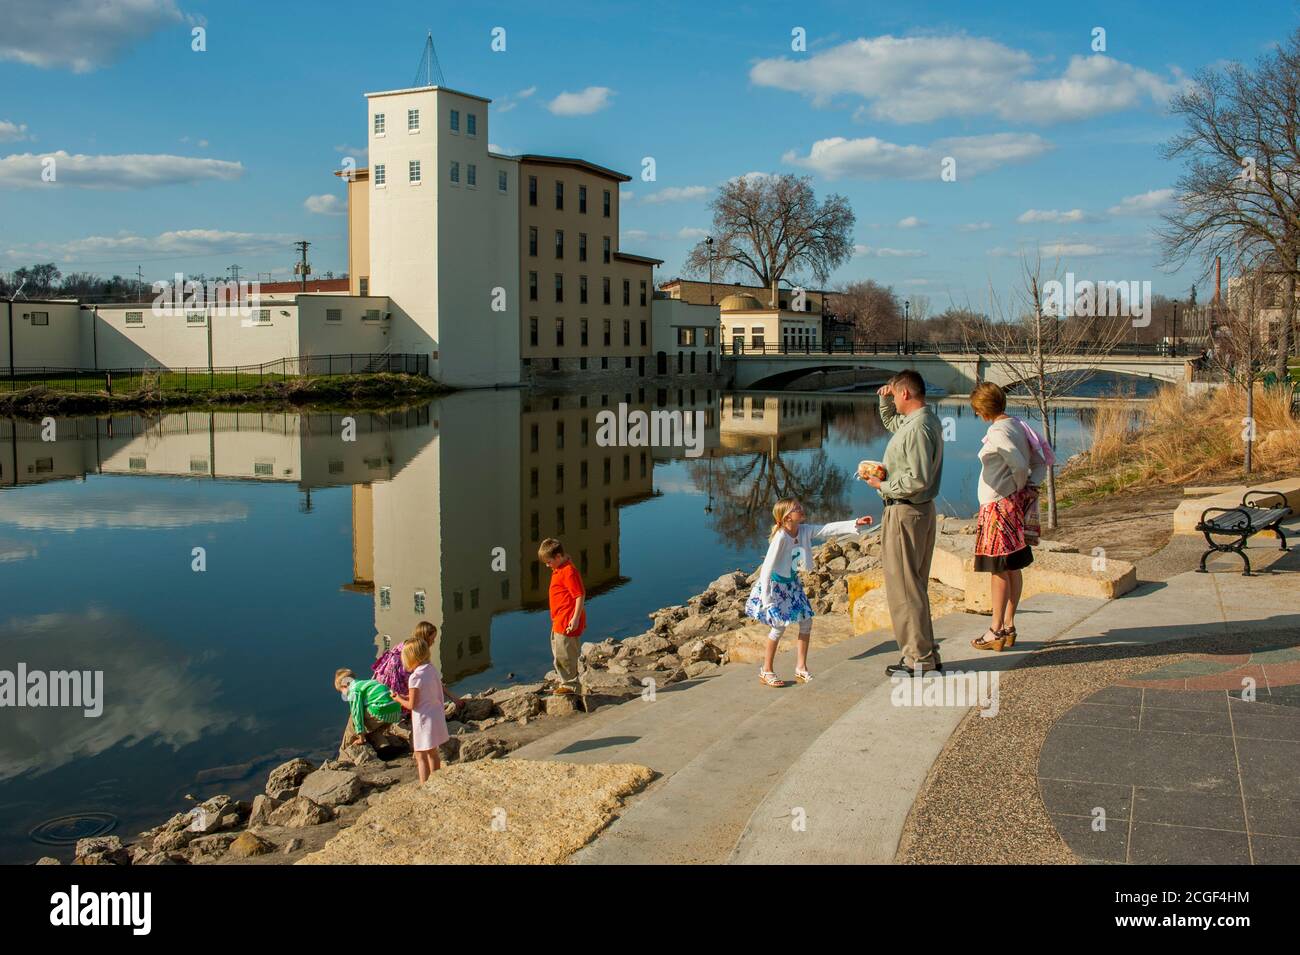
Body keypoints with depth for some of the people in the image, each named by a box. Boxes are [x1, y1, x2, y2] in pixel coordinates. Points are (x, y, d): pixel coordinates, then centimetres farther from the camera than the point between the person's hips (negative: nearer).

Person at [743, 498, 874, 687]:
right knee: (779, 626, -9)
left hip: (791, 583, 8)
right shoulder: (781, 537, -27)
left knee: (806, 621, 4)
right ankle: (766, 672, 5)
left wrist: (855, 524, -17)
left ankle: (801, 668, 15)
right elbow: (767, 567, -26)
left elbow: (829, 529, -7)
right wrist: (766, 597, -25)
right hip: (775, 584, -8)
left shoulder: (805, 531, -7)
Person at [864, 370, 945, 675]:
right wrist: (885, 399, 17)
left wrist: (883, 485, -15)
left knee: (904, 587, -3)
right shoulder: (927, 420, 13)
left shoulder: (918, 428, -21)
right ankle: (925, 653, 24)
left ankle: (919, 658, 3)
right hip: (922, 511, 11)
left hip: (905, 513, -11)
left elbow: (918, 479, -27)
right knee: (915, 587, 17)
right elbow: (891, 422, 34)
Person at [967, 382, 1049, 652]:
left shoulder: (997, 432, -17)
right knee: (1013, 567, 13)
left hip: (999, 505, -9)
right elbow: (1040, 464, 10)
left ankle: (996, 632, 4)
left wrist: (1019, 487, -7)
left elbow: (1019, 466, -25)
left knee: (998, 569, -3)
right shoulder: (1018, 427, 11)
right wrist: (1031, 486, -1)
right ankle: (1008, 627, 22)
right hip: (1016, 505, 9)